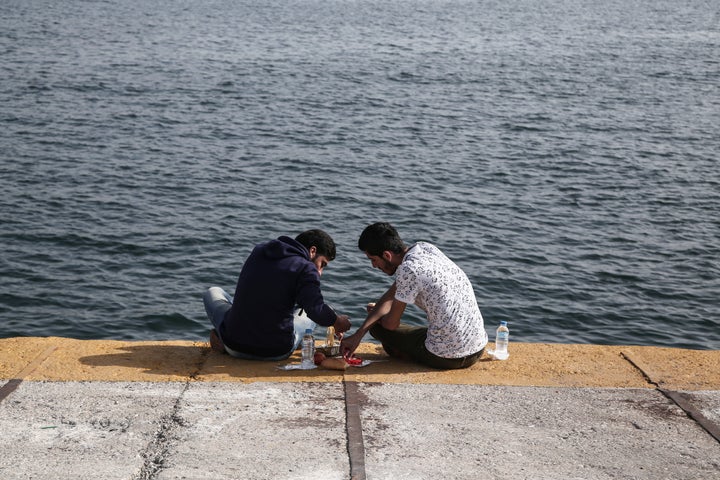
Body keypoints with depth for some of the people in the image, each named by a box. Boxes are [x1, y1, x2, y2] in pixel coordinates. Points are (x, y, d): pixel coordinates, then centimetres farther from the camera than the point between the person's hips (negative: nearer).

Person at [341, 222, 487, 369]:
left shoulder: (408, 270, -19)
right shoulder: (425, 247, 6)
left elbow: (391, 324, -7)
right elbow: (391, 295, 12)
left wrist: (374, 314, 16)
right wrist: (358, 335, 8)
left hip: (448, 357, -8)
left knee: (378, 327, 12)